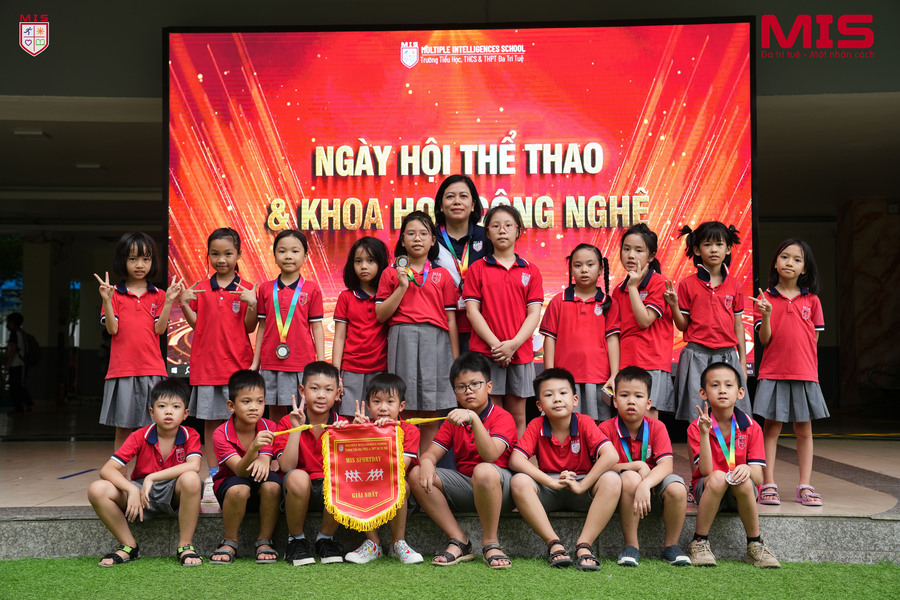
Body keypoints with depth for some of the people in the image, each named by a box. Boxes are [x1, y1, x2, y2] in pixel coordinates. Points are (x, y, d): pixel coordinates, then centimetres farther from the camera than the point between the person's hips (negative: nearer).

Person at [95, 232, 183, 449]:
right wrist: (107, 300, -14)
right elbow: (112, 329, -4)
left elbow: (159, 329, -1)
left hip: (152, 369, 1)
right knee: (123, 427, 5)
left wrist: (168, 301, -10)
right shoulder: (115, 294, 5)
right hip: (122, 369, -1)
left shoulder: (158, 295, 8)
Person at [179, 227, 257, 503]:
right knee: (211, 421, 6)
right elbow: (195, 324, 9)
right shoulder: (200, 289, 9)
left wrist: (252, 305, -17)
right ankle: (212, 477, 14)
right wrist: (184, 304, -7)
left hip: (237, 363, -2)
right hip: (206, 363, 2)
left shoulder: (246, 289, 3)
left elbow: (250, 327, 0)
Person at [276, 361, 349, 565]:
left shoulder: (342, 425, 0)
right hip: (299, 490, -1)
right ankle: (296, 540, -8)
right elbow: (287, 467, -14)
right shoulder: (287, 423, -3)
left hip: (329, 491, 1)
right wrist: (296, 428, -19)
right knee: (298, 477, -35)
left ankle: (326, 539, -5)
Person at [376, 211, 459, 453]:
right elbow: (380, 315, 4)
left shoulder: (442, 275, 12)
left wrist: (456, 359, 6)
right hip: (402, 340, -1)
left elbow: (451, 319, 10)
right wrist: (402, 287, -6)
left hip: (435, 341, 1)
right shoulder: (391, 274, 11)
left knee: (431, 417, 1)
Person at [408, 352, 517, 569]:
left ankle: (490, 543, -18)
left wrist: (473, 418, -36)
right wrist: (426, 462, -22)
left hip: (500, 487, -6)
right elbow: (431, 453, 3)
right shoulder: (453, 419, 13)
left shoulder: (502, 417, -7)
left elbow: (490, 456, -25)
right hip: (464, 485, 6)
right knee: (417, 475, -14)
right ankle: (459, 542, -13)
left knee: (484, 471, -40)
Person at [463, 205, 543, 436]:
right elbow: (472, 311, -1)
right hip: (485, 351, -2)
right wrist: (495, 344, -12)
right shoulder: (477, 269, 6)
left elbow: (534, 313, 3)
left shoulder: (530, 271, 10)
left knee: (518, 417, 7)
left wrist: (513, 344, -12)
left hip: (520, 353, 2)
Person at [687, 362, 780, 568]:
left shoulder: (751, 428, -4)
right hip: (707, 489, -1)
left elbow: (758, 478, -10)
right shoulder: (696, 427, -8)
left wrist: (747, 470, -34)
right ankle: (700, 543, -21)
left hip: (740, 493, 1)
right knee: (718, 477, -34)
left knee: (744, 482, -33)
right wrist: (704, 433, -29)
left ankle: (755, 547, -14)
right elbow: (706, 471, -21)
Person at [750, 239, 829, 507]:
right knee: (771, 428, 1)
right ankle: (768, 485, 6)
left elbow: (814, 339, 9)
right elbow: (764, 339, -3)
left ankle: (805, 486, 12)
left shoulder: (811, 300, 6)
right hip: (773, 373, -1)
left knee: (804, 430, 6)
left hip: (804, 374, 2)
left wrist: (808, 368, 0)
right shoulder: (766, 298, 2)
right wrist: (766, 314, -19)